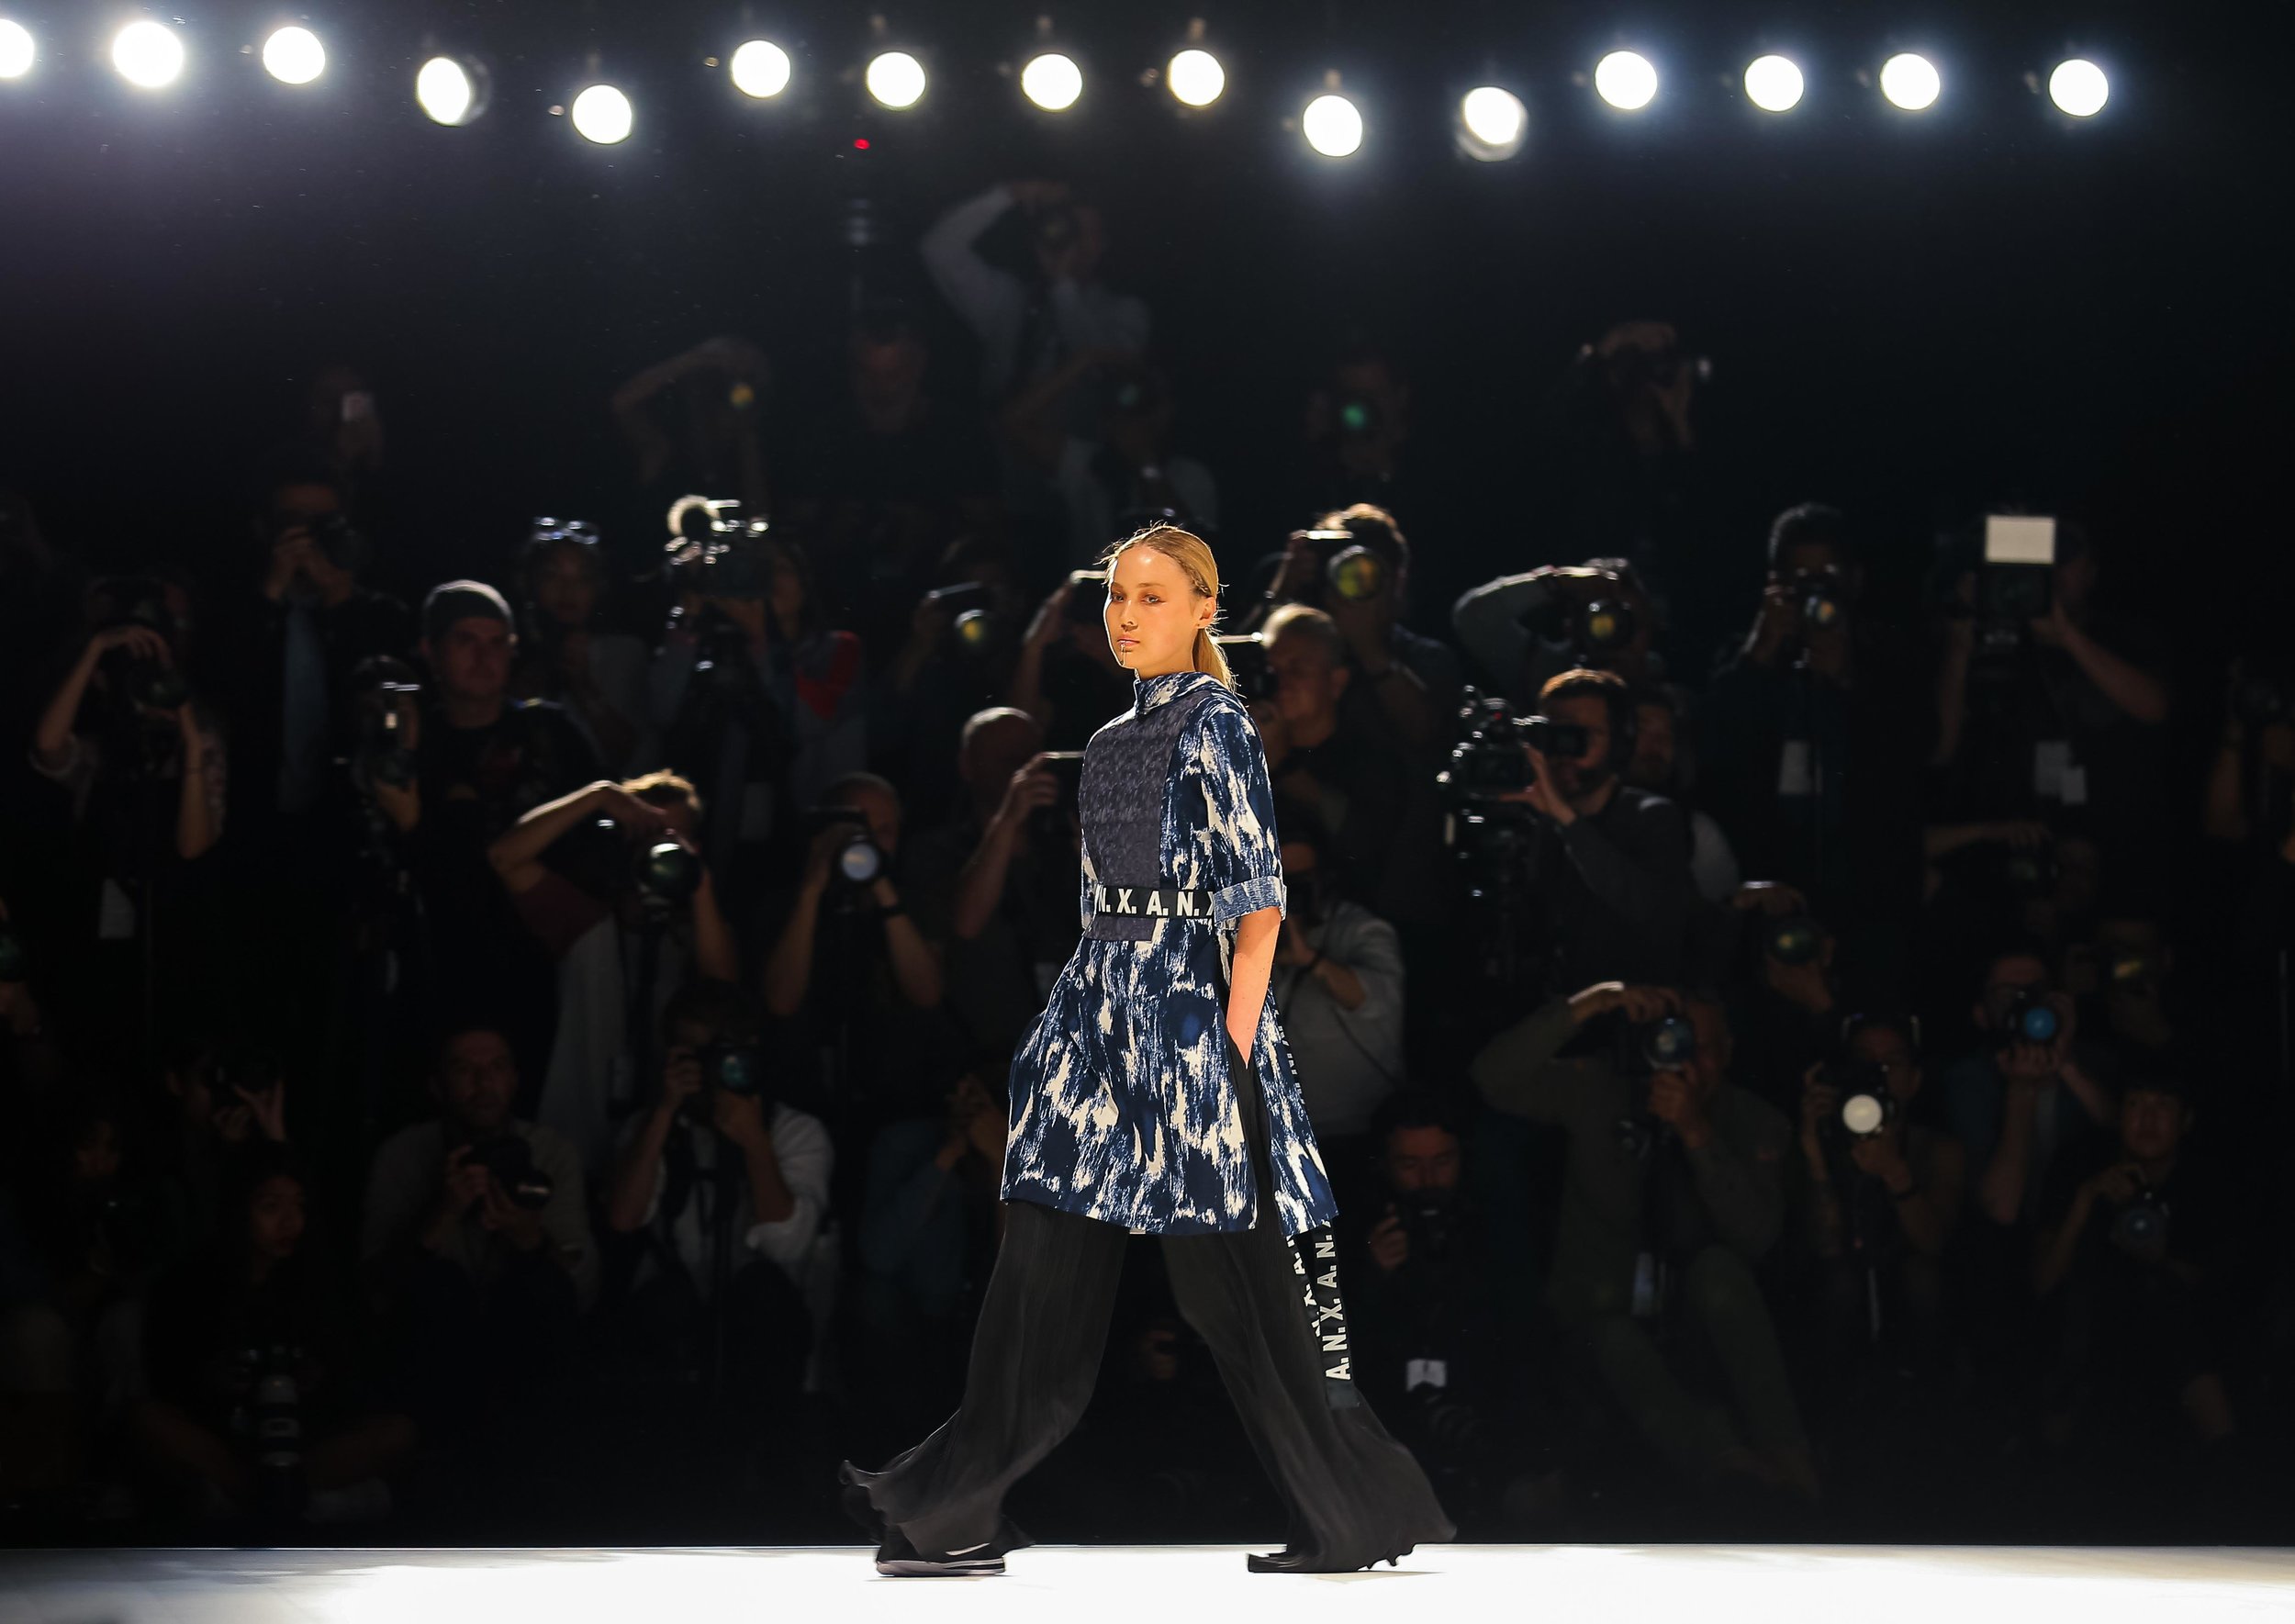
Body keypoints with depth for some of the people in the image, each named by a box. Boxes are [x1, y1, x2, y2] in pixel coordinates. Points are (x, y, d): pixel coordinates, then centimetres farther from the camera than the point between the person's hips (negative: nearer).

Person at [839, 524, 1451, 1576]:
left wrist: (1239, 1033, -18)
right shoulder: (1121, 734, 17)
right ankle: (956, 1514, 5)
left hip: (1189, 999, -8)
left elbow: (1256, 893, -13)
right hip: (1104, 997, 8)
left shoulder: (1215, 722, -7)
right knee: (1049, 1257, 5)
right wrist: (1095, 1004, 18)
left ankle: (1361, 1510, 4)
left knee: (1230, 1270, -5)